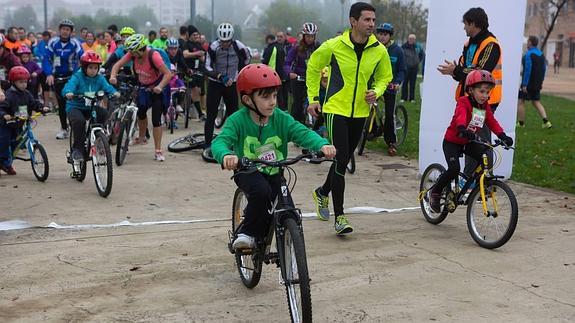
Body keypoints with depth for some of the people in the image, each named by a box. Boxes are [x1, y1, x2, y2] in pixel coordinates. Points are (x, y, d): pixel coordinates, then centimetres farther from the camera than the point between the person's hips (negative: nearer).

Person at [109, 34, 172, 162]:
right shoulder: (132, 53, -15)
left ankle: (158, 151, -5)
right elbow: (118, 64, -15)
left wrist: (160, 87, -49)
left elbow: (168, 74, -34)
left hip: (158, 88, -6)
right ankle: (142, 138, 42)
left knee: (156, 119, -10)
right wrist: (113, 76, -35)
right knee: (141, 113, 14)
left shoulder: (153, 55, -30)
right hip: (143, 86, 6)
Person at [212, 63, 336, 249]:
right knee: (261, 192, -35)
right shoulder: (238, 120, -15)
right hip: (248, 172, -4)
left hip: (274, 173, 4)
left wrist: (322, 145, -40)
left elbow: (303, 133, -19)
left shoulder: (281, 119, -8)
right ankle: (248, 233, -12)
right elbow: (220, 141, -27)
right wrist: (226, 155, -52)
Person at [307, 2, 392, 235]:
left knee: (344, 161, 15)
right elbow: (313, 67, 5)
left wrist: (376, 92, -8)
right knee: (340, 160, -12)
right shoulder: (334, 46, -11)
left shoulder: (379, 50, -3)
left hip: (360, 113, 4)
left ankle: (323, 193, 43)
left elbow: (384, 77, 13)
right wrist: (313, 98, 1)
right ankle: (339, 216, -5)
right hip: (336, 109, -4)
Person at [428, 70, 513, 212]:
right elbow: (461, 116, -39)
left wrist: (503, 136, -25)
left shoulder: (485, 107, 1)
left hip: (469, 142, 7)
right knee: (454, 169, -24)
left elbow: (492, 122, -6)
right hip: (452, 142, -6)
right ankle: (435, 192, -3)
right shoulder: (463, 103, -19)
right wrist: (462, 129, -61)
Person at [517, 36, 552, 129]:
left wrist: (524, 84, -20)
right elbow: (544, 69, 16)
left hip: (528, 83, -8)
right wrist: (541, 81, 22)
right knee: (536, 102, 13)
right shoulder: (541, 54, 11)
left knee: (520, 101, 3)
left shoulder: (528, 54, -15)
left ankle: (521, 123, 6)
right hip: (537, 84, 8)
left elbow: (527, 70, -20)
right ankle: (546, 121, 1)